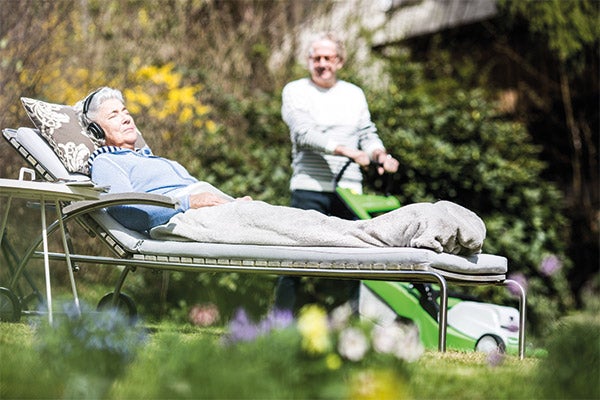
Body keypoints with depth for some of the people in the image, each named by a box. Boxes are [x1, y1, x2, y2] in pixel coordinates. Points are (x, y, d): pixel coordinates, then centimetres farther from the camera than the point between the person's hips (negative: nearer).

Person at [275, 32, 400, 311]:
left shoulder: (354, 94, 18)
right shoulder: (295, 91, 4)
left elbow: (367, 133, 18)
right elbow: (305, 133, -11)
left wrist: (378, 153, -6)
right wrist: (345, 151, -23)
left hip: (350, 190, 4)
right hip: (309, 190, -4)